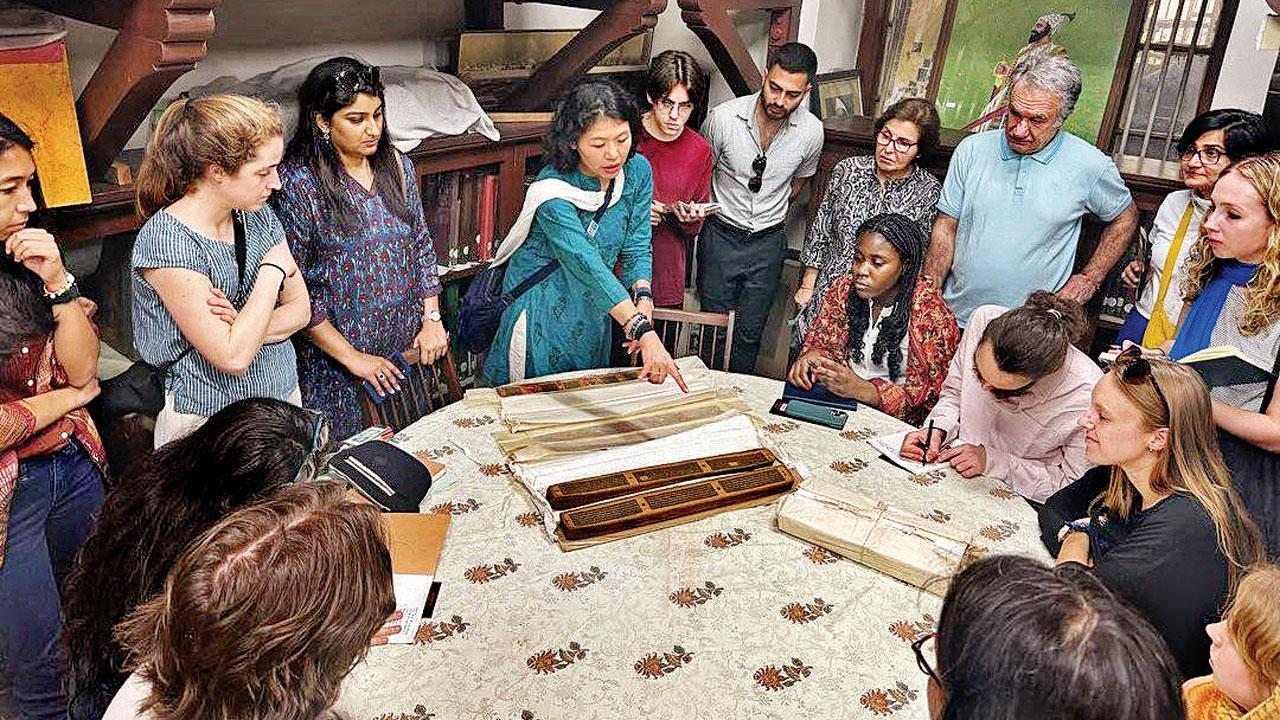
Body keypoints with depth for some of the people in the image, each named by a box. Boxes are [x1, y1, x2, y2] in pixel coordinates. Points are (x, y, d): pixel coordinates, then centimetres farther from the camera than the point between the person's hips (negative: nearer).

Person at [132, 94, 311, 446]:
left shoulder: (257, 214, 0)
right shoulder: (166, 241, -21)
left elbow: (300, 309, 2)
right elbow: (233, 357, -24)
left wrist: (241, 329, -16)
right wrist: (273, 270, -16)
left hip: (285, 396, 6)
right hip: (210, 421, -6)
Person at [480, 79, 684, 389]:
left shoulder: (638, 171, -10)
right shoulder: (553, 191, -28)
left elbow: (636, 246, -6)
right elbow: (587, 265, -37)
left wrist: (643, 299, -26)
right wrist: (643, 331, -45)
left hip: (593, 308, 5)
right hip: (542, 305, -5)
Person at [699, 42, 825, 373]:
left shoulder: (811, 131, -10)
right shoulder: (723, 117, -17)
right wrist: (709, 212, 1)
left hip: (768, 242, 1)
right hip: (721, 236, -1)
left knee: (750, 333, 10)